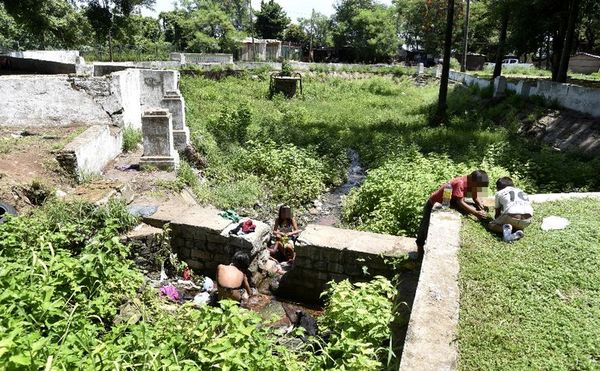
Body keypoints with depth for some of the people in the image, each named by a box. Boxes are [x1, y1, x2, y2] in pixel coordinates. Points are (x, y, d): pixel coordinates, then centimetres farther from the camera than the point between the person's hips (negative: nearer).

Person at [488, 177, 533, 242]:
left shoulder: (499, 193, 23)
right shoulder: (522, 192, 34)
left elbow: (497, 214, 28)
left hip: (512, 216, -4)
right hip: (527, 219, 4)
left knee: (491, 225, 21)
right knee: (519, 225, 39)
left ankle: (506, 229, -9)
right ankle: (517, 232, 4)